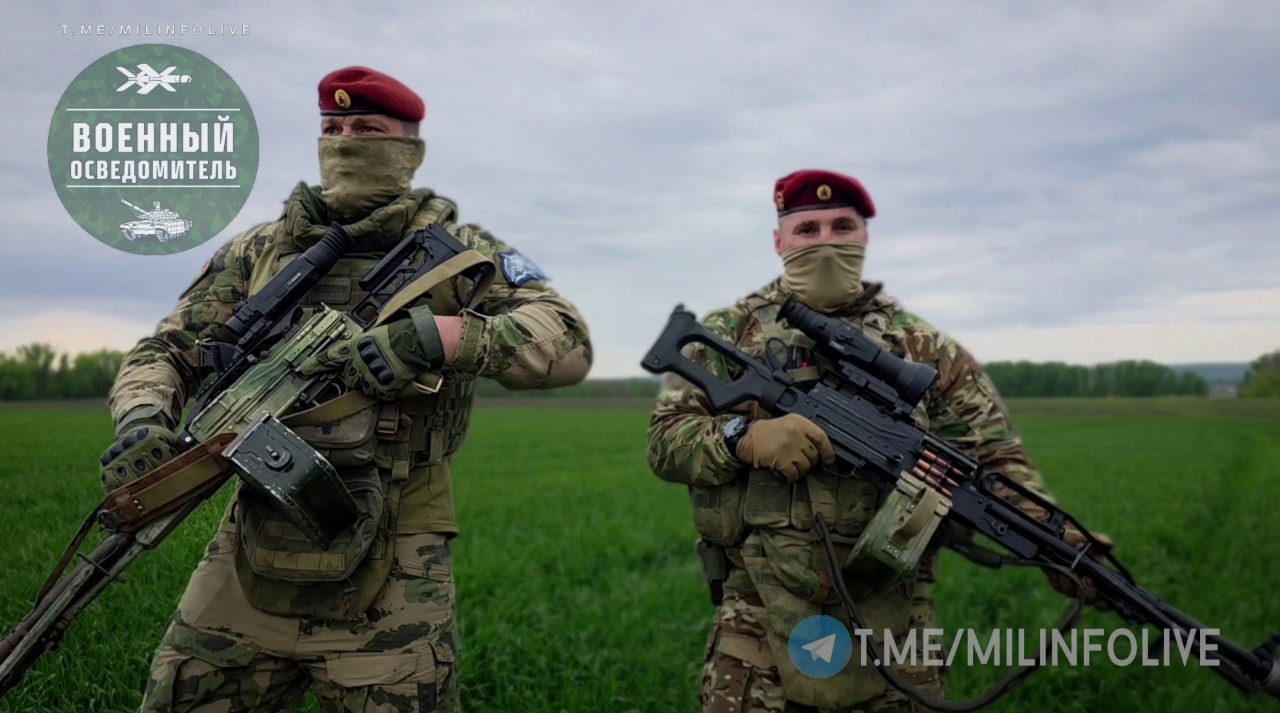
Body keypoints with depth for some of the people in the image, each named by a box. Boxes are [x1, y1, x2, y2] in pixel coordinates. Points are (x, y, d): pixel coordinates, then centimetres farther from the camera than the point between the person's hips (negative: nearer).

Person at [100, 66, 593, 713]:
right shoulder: (256, 252, 10)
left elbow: (568, 342, -11)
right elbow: (166, 354, 10)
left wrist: (433, 337, -25)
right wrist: (142, 417, -13)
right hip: (250, 560, 4)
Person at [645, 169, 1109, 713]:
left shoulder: (922, 347, 8)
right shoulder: (727, 334, 6)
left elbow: (995, 461, 5)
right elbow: (665, 439, 2)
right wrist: (743, 436, -18)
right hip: (762, 617, -1)